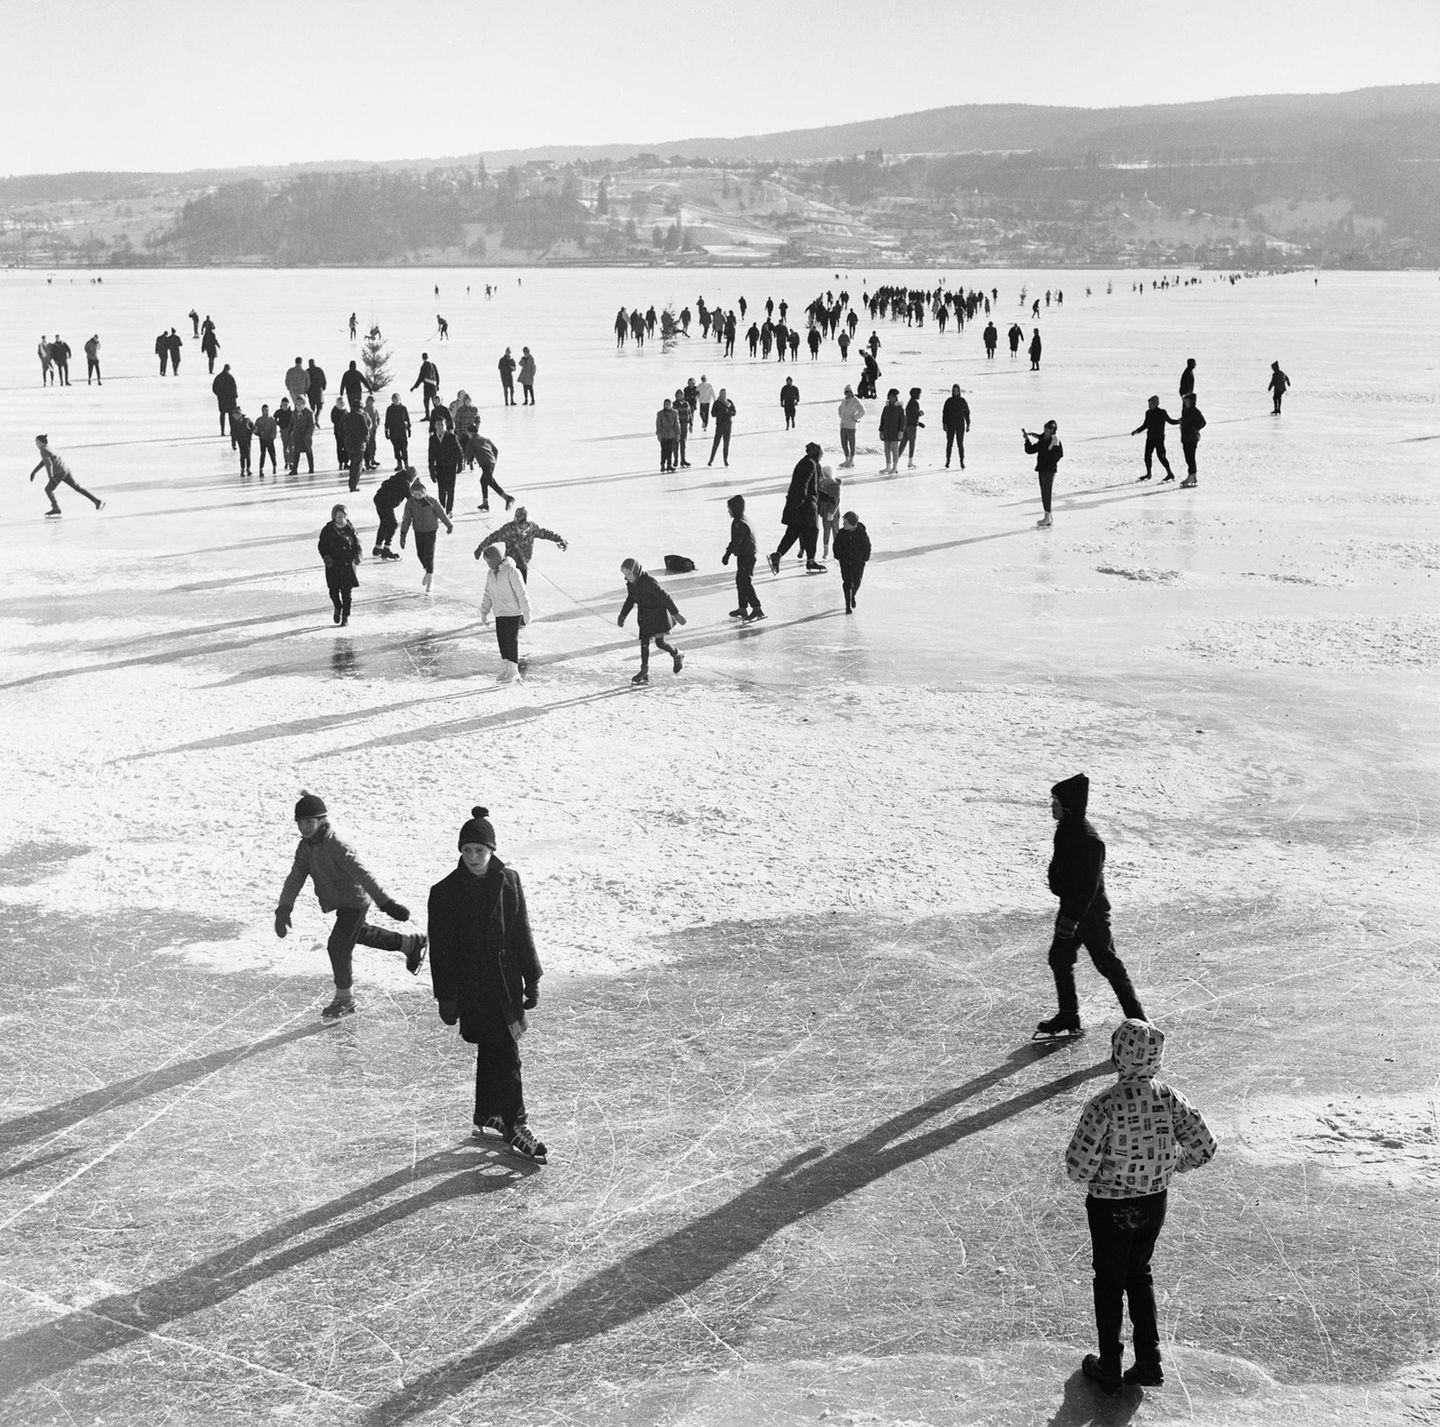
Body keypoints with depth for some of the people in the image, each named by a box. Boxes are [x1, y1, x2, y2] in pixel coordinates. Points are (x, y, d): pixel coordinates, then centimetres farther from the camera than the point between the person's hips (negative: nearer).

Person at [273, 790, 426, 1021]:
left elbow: (363, 875, -34)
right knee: (359, 934, 28)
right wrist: (284, 909, -18)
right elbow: (295, 878, -6)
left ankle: (344, 1000, 5)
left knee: (338, 946, -13)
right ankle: (411, 943, 46)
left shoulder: (337, 846, -30)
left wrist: (387, 904, -38)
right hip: (340, 903, 9)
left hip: (355, 901, -9)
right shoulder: (305, 846, -4)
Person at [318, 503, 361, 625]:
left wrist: (357, 556, -8)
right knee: (334, 591, -1)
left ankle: (346, 615, 14)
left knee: (346, 592, 1)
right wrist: (326, 556, -13)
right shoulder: (328, 530, -2)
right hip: (333, 565, 0)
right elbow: (321, 545, 3)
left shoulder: (350, 529, 1)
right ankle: (338, 608, 30)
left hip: (348, 565, 0)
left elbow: (357, 544, 8)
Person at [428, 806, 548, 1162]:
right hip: (473, 988, -4)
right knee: (505, 1053, -8)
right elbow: (441, 950, -5)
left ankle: (487, 1117, 31)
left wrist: (532, 979, 10)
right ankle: (516, 1127, -1)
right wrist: (446, 997, -5)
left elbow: (522, 933, 8)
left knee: (492, 1051, 15)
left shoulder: (508, 881, 1)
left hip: (506, 981, 4)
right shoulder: (445, 893, -8)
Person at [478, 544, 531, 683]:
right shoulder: (490, 573, 6)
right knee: (501, 641, 5)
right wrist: (484, 612, 12)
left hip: (513, 613, -6)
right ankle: (506, 670, 13)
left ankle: (512, 671, 6)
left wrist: (526, 615, -13)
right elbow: (488, 594, 17)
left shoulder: (512, 572, -15)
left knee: (511, 641, -3)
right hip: (499, 614, 6)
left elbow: (522, 594, -14)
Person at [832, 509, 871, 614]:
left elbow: (867, 546, -3)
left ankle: (852, 596, 40)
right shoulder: (841, 533, -7)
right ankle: (848, 605, 3)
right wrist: (838, 556, -2)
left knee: (857, 582, 8)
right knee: (847, 582, -3)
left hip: (858, 562, 0)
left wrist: (865, 558, -5)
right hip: (845, 562, 0)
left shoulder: (861, 533, -12)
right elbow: (837, 546, 4)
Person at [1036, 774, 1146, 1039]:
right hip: (1072, 907, 10)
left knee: (1108, 964, -2)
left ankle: (1138, 1022, 7)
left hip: (1090, 912, -10)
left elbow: (1089, 884, -26)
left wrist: (1072, 917, -25)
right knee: (1059, 958, 14)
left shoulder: (1088, 840, -26)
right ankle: (1068, 1017, 27)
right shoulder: (1066, 830, 5)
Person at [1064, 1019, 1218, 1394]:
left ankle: (1109, 1369, 28)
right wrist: (1171, 1166, 9)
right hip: (1155, 1201, 4)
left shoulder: (1103, 1106, -27)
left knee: (1109, 1282, 16)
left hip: (1111, 1206, -4)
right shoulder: (1169, 1098, -13)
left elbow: (1079, 1169, -25)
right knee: (1139, 1274, 25)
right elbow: (1205, 1148, -7)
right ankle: (1149, 1361, 26)